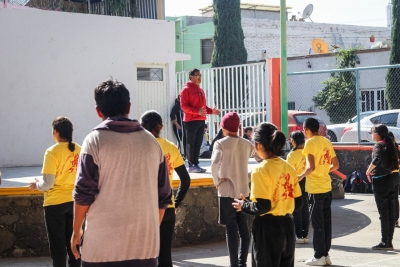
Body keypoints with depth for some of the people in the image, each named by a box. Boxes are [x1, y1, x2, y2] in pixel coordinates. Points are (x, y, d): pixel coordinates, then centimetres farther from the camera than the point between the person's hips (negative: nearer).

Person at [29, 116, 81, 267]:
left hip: (55, 203, -5)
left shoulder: (53, 152, -16)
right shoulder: (78, 150, 0)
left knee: (58, 245, 6)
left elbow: (48, 183, -17)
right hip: (74, 202, 5)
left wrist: (37, 185, 2)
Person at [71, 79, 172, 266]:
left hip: (103, 245, -3)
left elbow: (84, 193, -8)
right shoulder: (151, 141, 7)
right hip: (145, 244, 4)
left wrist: (76, 230, 5)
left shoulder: (95, 140, -5)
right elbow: (163, 195, 10)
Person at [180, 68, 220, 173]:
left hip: (201, 120, 8)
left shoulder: (200, 90, 19)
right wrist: (197, 111, -25)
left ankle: (196, 164, 13)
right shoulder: (186, 89, -5)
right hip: (191, 121, -8)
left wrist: (211, 111, 7)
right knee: (191, 144, -5)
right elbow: (183, 106, -13)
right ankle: (191, 165, -4)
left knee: (198, 144, 8)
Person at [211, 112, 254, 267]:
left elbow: (214, 164, -22)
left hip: (227, 192, -4)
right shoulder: (247, 144, 5)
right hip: (243, 191, 4)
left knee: (231, 230, -2)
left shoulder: (220, 143, -9)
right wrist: (250, 178, 11)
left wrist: (216, 181, -8)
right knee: (244, 228, 10)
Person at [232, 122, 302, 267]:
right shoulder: (289, 168, 5)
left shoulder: (261, 170, -16)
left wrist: (244, 205, -3)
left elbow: (262, 207, -20)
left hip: (267, 229, -7)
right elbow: (297, 203, 9)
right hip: (287, 226, 7)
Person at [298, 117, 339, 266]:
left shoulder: (310, 142, -11)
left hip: (315, 188, -7)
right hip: (327, 187, 7)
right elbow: (336, 165, 13)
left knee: (318, 223, -1)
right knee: (326, 221, 11)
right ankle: (325, 254, 16)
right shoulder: (327, 142, 10)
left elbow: (311, 166, -21)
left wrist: (302, 176, -5)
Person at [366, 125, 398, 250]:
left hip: (380, 180, -8)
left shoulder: (379, 145, -11)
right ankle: (389, 242, 12)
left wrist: (368, 171, -17)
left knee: (383, 213, -6)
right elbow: (395, 164, 15)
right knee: (391, 212, 8)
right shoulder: (390, 145, 12)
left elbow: (377, 159, -29)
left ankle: (385, 242, -4)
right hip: (390, 179, 8)